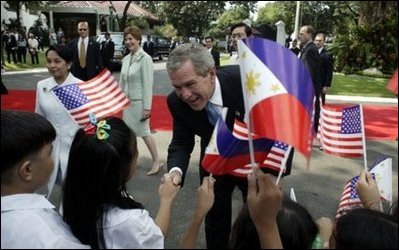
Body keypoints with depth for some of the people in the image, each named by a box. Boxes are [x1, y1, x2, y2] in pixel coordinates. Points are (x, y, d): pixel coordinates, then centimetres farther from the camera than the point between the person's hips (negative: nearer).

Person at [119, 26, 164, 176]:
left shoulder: (145, 58, -15)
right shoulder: (126, 59, 7)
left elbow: (148, 84, -17)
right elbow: (122, 82, 13)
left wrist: (147, 107, -19)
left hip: (139, 101, -7)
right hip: (127, 101, 7)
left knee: (144, 132, 0)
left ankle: (157, 162, 14)